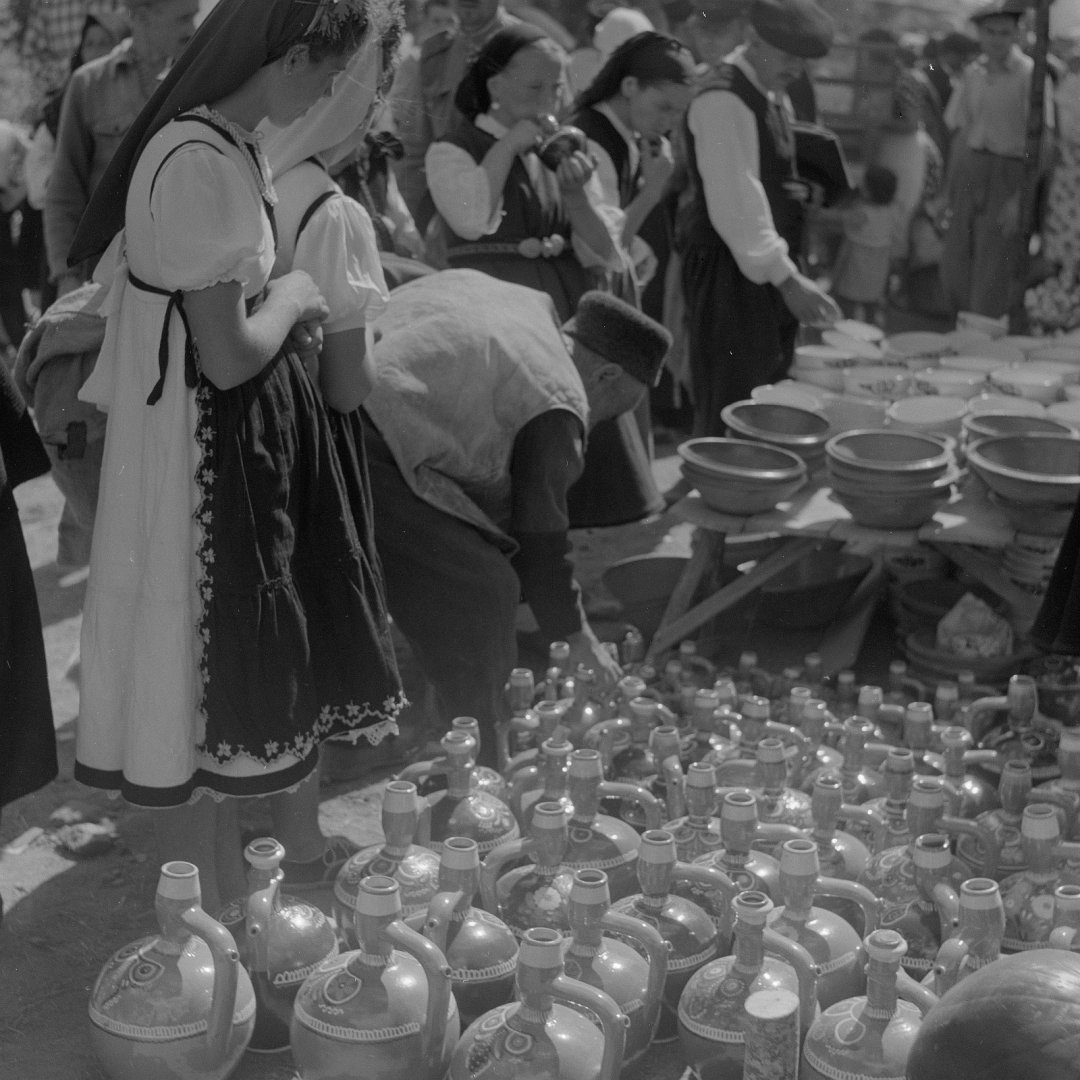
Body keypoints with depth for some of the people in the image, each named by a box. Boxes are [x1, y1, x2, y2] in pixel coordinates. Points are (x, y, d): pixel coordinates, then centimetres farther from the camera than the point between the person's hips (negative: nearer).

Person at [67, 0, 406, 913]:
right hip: (205, 452, -10)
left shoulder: (228, 147, 5)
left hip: (257, 438, 10)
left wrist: (283, 311, 2)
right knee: (210, 678, 5)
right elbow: (229, 354, -24)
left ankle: (304, 856, 39)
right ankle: (218, 917, 22)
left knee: (286, 654, 21)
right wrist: (295, 294, -8)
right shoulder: (201, 165, -25)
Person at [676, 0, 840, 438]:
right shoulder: (723, 101, -17)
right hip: (729, 270, -10)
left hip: (766, 266, 10)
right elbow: (735, 201, -23)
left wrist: (800, 189, 8)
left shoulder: (768, 95, 14)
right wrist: (787, 278, -25)